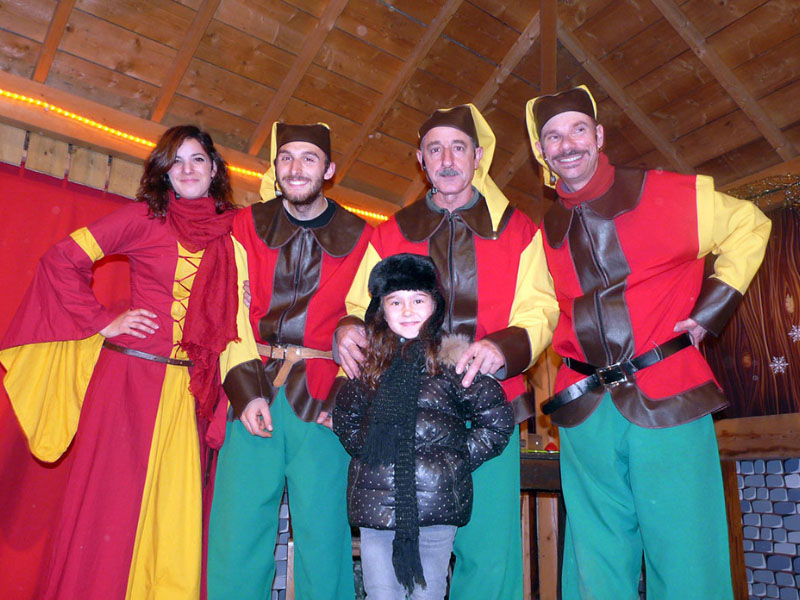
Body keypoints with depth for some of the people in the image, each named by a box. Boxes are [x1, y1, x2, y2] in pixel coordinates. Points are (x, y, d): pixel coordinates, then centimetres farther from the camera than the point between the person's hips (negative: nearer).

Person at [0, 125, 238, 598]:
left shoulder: (228, 230, 10)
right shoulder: (145, 216, 1)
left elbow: (226, 314, 18)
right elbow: (61, 260, 2)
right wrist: (103, 323, -3)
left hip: (190, 388, 3)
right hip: (130, 375, -3)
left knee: (178, 513, 6)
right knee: (110, 501, 3)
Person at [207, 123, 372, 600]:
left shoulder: (359, 237, 8)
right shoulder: (247, 227, 11)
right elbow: (232, 312, 3)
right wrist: (245, 389, -9)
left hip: (322, 399, -1)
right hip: (255, 394, 1)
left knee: (323, 538, 3)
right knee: (235, 537, 3)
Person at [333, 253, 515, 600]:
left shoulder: (452, 358, -4)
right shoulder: (370, 358, 7)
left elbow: (498, 421, -1)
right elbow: (344, 416, 22)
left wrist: (457, 462, -3)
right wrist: (365, 452, 9)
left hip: (437, 503, -2)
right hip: (375, 503, 3)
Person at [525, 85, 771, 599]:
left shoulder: (668, 194, 0)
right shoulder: (545, 232, 10)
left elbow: (749, 227, 11)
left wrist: (710, 310, 2)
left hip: (669, 400, -3)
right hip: (586, 410, 4)